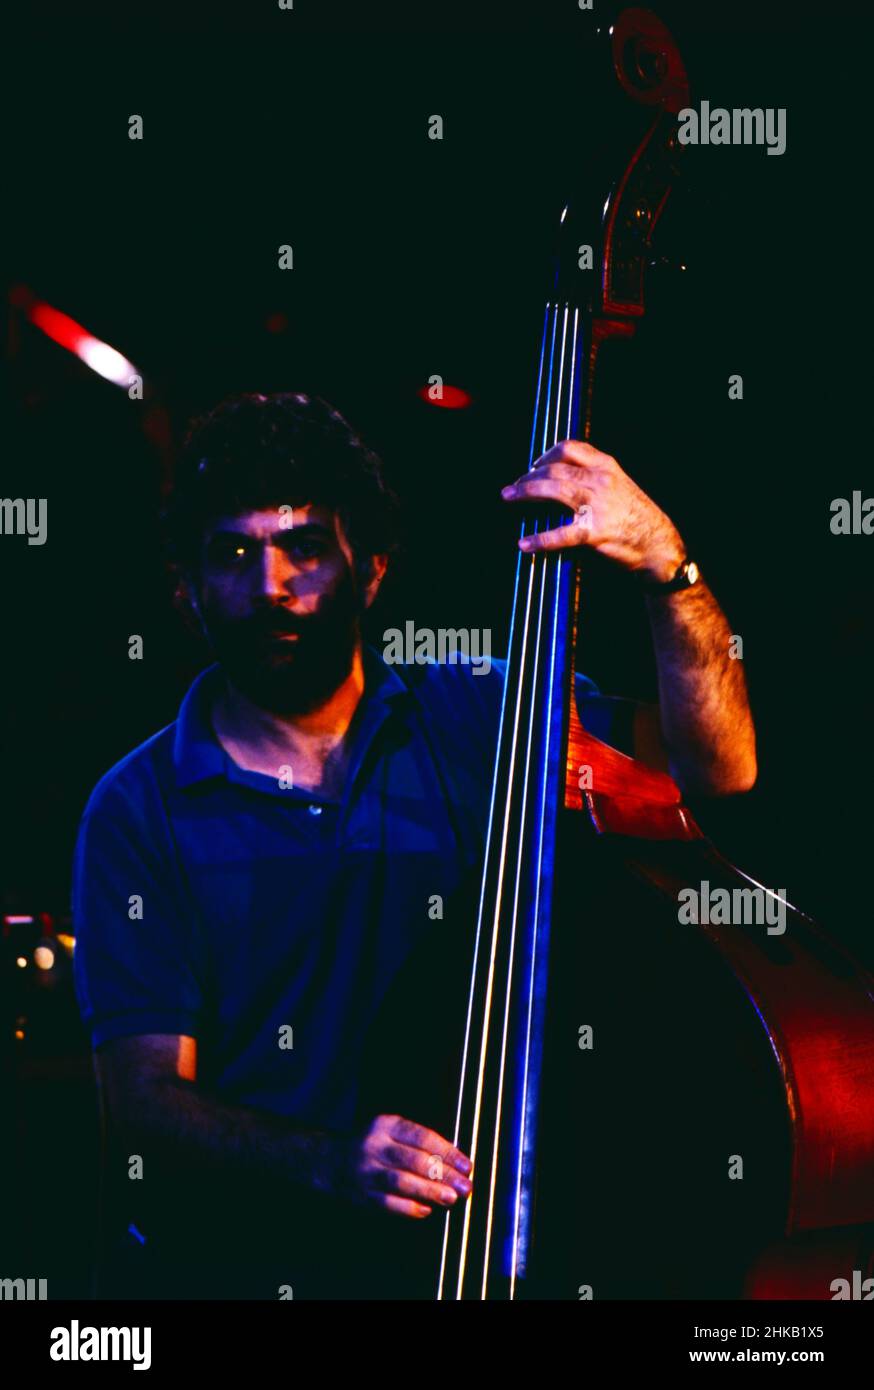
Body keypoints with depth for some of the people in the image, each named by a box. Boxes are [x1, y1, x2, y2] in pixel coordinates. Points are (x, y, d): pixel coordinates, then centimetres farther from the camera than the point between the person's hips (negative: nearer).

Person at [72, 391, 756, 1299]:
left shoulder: (473, 722, 4)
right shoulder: (139, 810, -1)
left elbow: (717, 765, -5)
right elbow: (144, 1097, -7)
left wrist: (665, 562, -19)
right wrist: (328, 1161, -24)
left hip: (454, 1241, 1)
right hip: (222, 1259, 0)